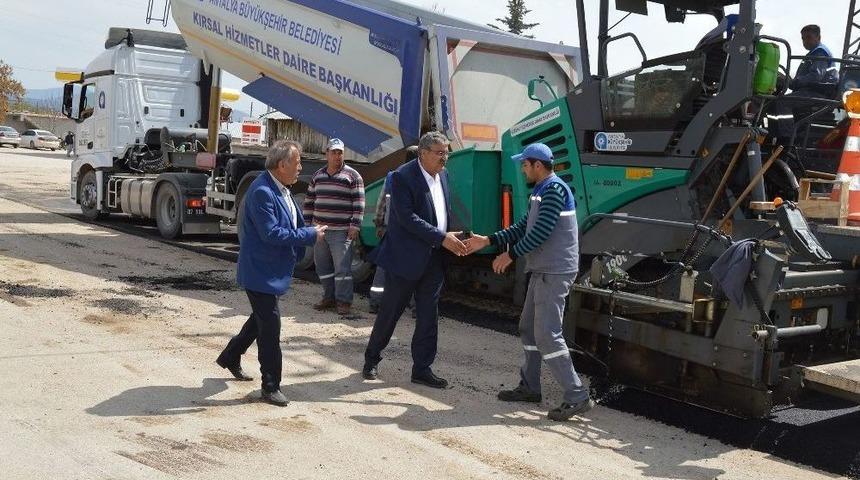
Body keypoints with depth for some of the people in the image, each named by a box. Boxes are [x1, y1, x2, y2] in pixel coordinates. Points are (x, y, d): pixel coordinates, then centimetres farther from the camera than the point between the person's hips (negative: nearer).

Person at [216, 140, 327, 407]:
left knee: (262, 319, 24)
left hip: (272, 271, 10)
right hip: (261, 272, -10)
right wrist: (311, 236, -21)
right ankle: (271, 386, 6)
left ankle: (230, 357, 43)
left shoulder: (281, 190, 8)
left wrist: (311, 232, 0)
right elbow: (271, 234, -27)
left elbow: (291, 226, 18)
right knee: (270, 326, -4)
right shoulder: (262, 192, -23)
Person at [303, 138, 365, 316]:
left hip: (341, 231, -5)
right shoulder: (317, 176, 12)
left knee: (342, 267, -6)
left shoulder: (352, 176, -2)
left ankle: (343, 301, 3)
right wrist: (307, 224, 12)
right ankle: (329, 297, 22)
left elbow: (359, 203, -5)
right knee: (322, 266, 10)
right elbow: (309, 201, 17)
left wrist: (355, 226, -12)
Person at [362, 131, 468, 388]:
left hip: (433, 259, 7)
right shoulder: (402, 177, -15)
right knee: (390, 310, 6)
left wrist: (451, 238, 3)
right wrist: (442, 238, -24)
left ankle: (422, 369, 17)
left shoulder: (443, 175, 8)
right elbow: (407, 218, -22)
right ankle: (371, 359, 24)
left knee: (428, 316, 8)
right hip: (406, 257, -6)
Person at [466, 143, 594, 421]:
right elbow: (523, 228, 20)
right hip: (542, 271, 10)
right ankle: (529, 387, 26)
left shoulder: (555, 189, -15)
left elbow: (541, 232, -21)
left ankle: (577, 397, -10)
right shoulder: (539, 192, 17)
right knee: (528, 328, 15)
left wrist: (511, 255, -13)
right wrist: (488, 241, 15)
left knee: (547, 335, -13)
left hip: (554, 273, -10)